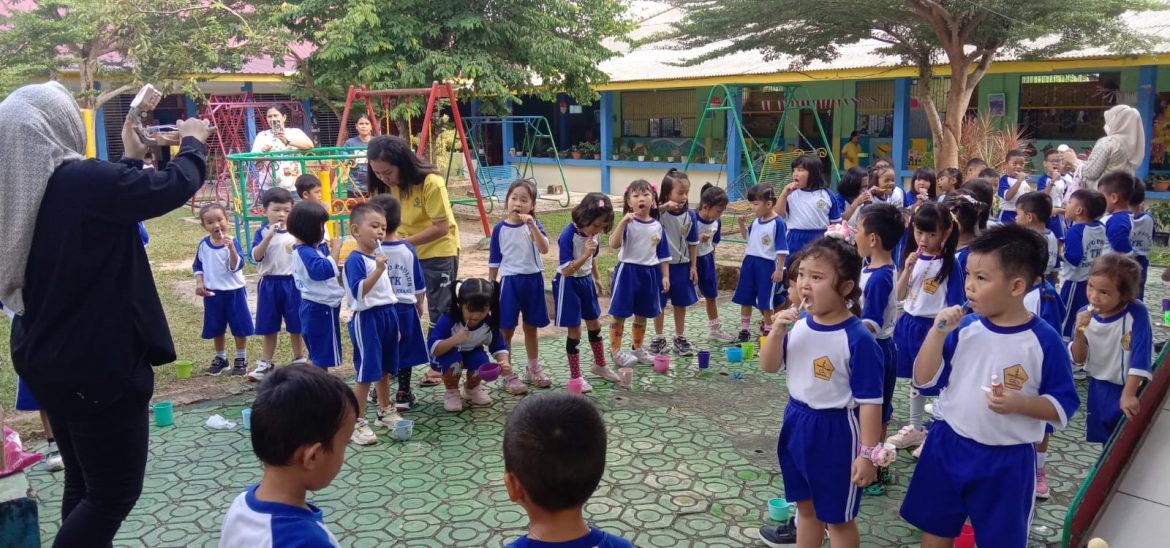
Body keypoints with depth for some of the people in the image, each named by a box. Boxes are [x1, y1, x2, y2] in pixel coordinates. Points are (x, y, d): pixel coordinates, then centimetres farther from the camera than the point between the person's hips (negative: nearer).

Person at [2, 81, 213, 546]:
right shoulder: (81, 180, -22)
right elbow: (176, 186, -15)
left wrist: (132, 158, 22)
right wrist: (193, 142, 3)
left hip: (46, 358, 9)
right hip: (98, 364, -9)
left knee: (83, 483, 21)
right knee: (115, 491, 4)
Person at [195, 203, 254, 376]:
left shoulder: (232, 242, -14)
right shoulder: (203, 244, -3)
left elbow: (237, 266, -25)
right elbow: (197, 266, 9)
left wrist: (231, 248, -39)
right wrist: (199, 283, -4)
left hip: (234, 291, -4)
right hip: (212, 293, 4)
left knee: (239, 327, 5)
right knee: (216, 328, 15)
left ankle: (241, 359, 20)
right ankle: (220, 358, 31)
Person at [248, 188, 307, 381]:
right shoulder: (262, 232, -2)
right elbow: (256, 256, -15)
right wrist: (269, 236, -26)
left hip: (293, 282, -1)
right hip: (269, 284, 1)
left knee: (296, 326, 5)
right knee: (269, 327, 11)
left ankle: (299, 362, 19)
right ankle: (266, 364, 23)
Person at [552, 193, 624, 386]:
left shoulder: (594, 233, -5)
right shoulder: (568, 235, -26)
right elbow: (566, 270, -28)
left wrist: (597, 278, 21)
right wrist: (585, 254, -35)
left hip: (586, 281, 7)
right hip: (568, 284, -7)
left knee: (594, 325, 19)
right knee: (574, 332, 1)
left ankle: (600, 365, 38)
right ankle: (575, 376, 15)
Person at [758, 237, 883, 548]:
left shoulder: (858, 339, -22)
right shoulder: (799, 323, -3)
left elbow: (869, 401, -18)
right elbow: (769, 367, 5)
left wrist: (867, 453, -17)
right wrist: (778, 331, -13)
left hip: (836, 431, -6)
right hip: (797, 422, 6)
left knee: (838, 518, 12)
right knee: (806, 507, 23)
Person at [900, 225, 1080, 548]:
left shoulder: (1044, 341, -13)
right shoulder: (964, 328, -5)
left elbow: (1064, 406, -8)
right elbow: (925, 380, -5)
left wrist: (1020, 403, -25)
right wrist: (938, 331, -15)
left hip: (1007, 461, -3)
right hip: (948, 447, 3)